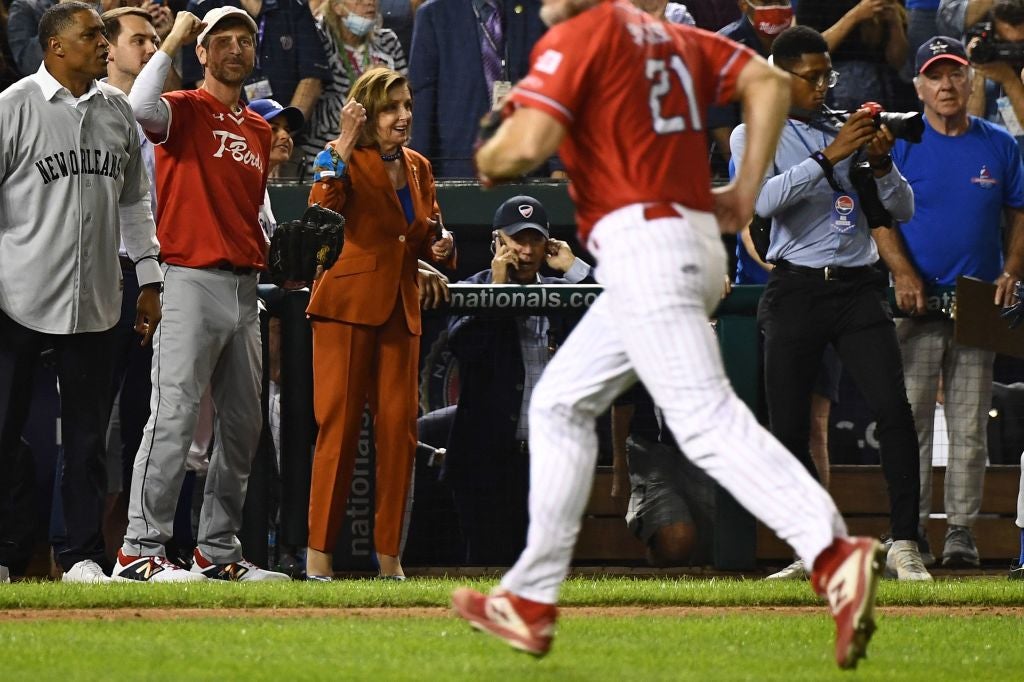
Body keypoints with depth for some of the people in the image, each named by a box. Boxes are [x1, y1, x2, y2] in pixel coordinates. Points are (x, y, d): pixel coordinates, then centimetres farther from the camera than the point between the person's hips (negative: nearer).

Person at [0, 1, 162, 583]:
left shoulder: (117, 110, 11)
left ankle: (84, 556, 12)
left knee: (89, 436, 6)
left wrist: (149, 278, 15)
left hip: (94, 303, 5)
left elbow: (134, 201, 20)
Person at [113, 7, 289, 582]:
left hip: (245, 287, 8)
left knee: (244, 424, 9)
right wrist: (172, 43, -17)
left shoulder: (259, 129, 19)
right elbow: (142, 109, -26)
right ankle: (141, 550, -12)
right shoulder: (184, 110, -2)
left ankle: (219, 550, 16)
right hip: (193, 281, -8)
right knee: (176, 416, -13)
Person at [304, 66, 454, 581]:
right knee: (339, 423, -8)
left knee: (398, 424, 2)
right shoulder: (346, 161, -4)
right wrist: (341, 150, -27)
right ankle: (318, 549, -5)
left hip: (400, 307, 6)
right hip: (348, 304, -6)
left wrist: (440, 248, 3)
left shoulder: (418, 168, 15)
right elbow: (321, 212, -23)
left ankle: (389, 552, 7)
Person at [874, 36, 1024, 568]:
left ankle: (961, 529, 7)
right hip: (917, 303, -2)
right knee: (910, 419, -5)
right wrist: (903, 274, -15)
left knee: (970, 425, 3)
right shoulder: (900, 144, 2)